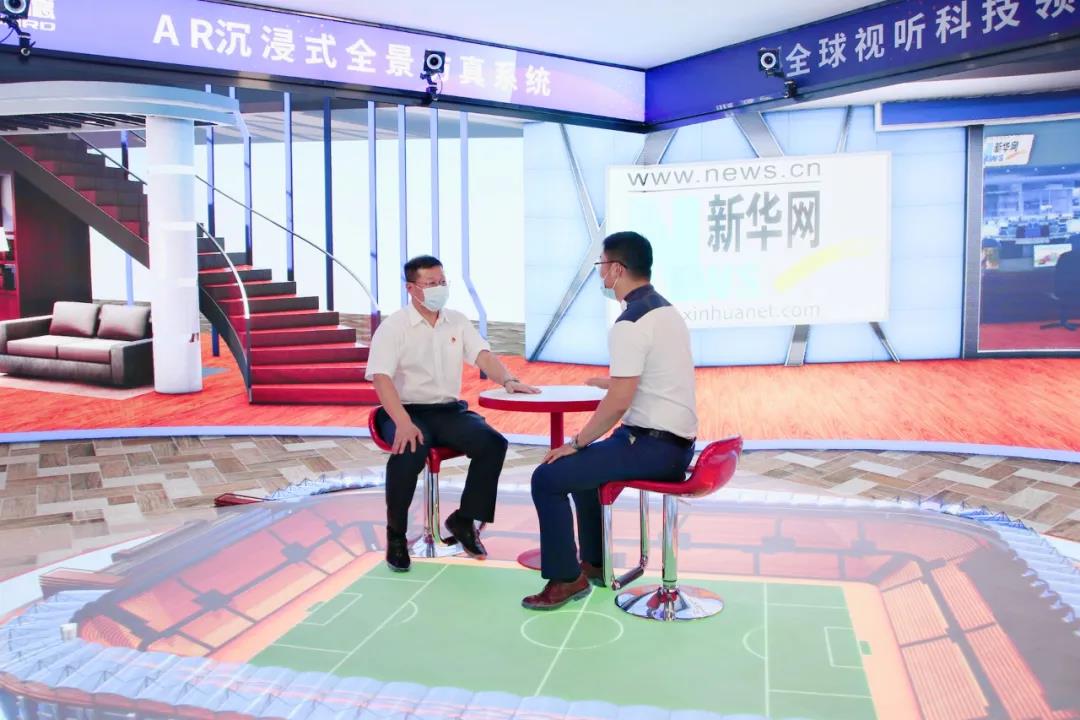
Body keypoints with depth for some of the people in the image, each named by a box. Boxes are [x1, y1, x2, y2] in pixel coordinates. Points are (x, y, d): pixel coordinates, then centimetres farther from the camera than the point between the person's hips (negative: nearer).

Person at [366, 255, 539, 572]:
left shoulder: (457, 322, 9)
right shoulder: (393, 327, -6)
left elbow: (483, 356, 0)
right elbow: (381, 378, -18)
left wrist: (508, 380, -23)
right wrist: (403, 423, -34)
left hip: (450, 410, 4)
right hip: (408, 411, -4)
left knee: (493, 443, -20)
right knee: (410, 452, -35)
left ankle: (464, 519, 0)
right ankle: (395, 534, -11)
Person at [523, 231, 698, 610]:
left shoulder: (630, 323, -18)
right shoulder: (666, 310, 12)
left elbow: (619, 402, -22)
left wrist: (577, 442, -10)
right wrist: (606, 381, 39)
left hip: (652, 446, -10)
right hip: (675, 441, 10)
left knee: (548, 478, -6)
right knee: (582, 465, 27)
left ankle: (565, 579, 4)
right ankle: (594, 563, 33)